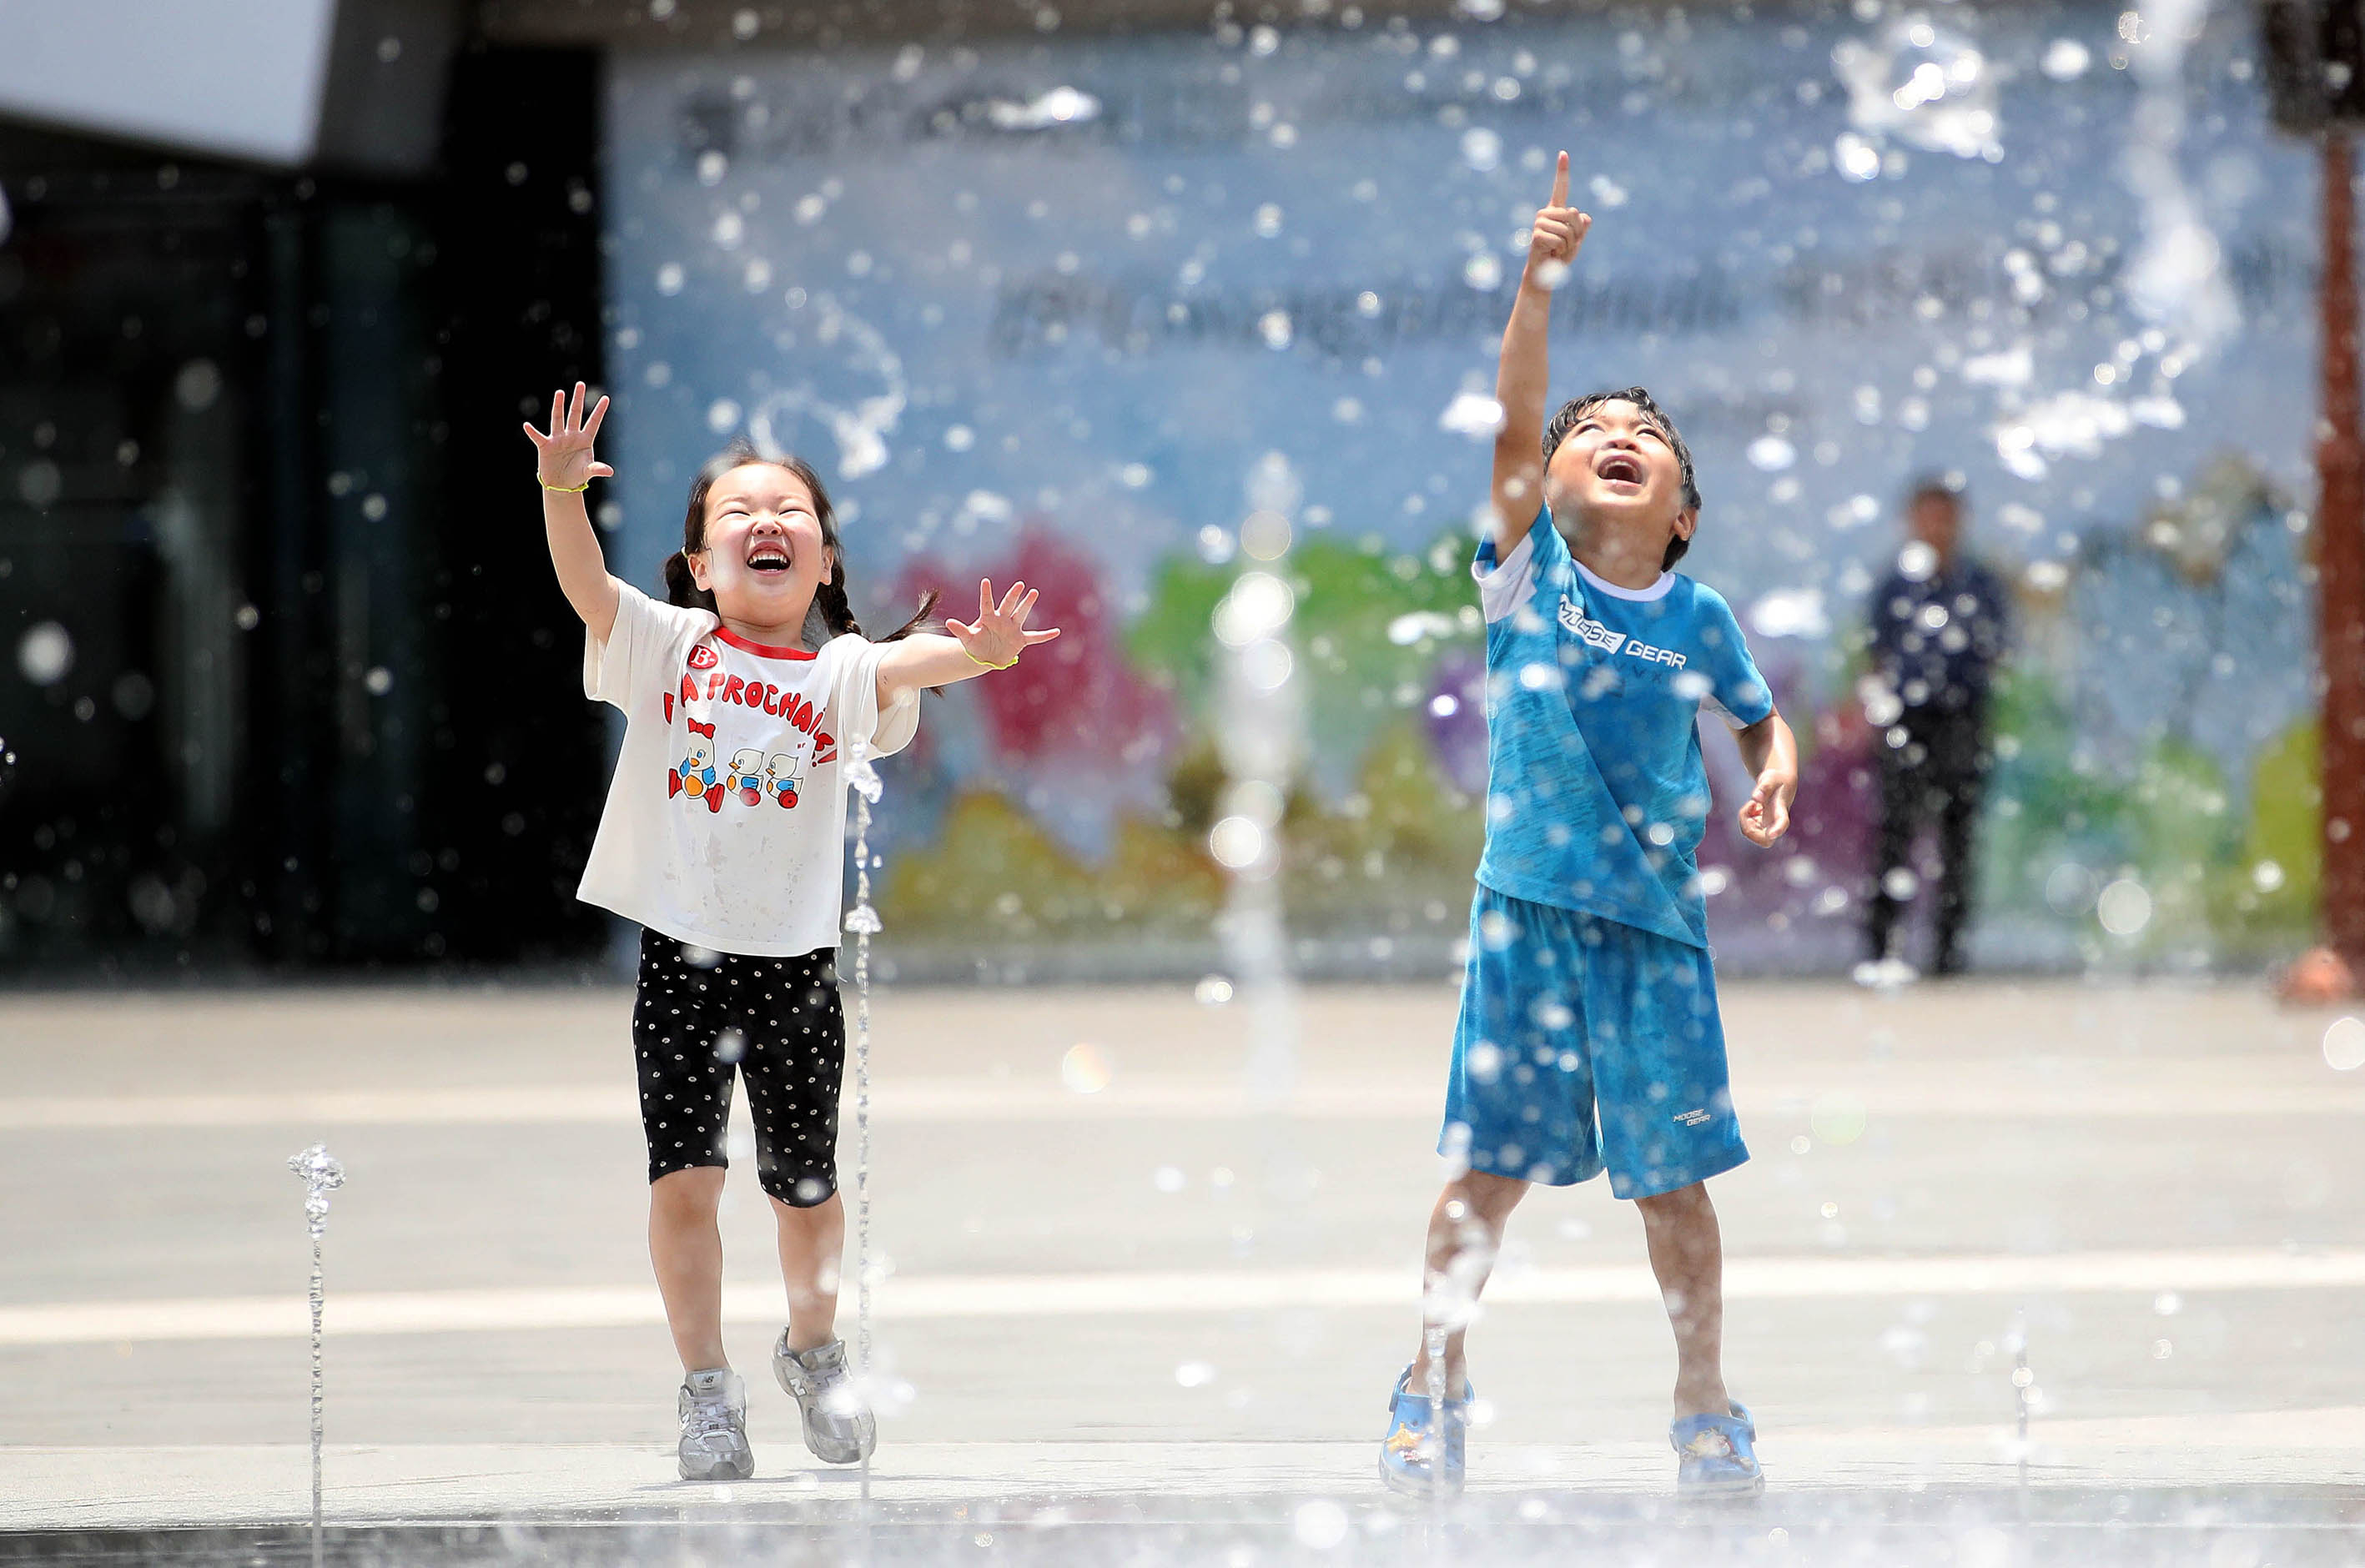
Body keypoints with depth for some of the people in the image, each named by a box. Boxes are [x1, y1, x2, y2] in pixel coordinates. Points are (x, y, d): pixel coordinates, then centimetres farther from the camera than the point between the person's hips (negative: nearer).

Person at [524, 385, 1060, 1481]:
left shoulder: (840, 673, 0)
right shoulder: (666, 648, 2)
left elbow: (906, 663, -20)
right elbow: (587, 587, -13)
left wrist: (974, 654, -43)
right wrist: (561, 492, -32)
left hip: (796, 964, 1)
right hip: (681, 955, -1)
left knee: (805, 1186, 10)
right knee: (684, 1178, -7)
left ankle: (812, 1346, 36)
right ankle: (706, 1384, 8)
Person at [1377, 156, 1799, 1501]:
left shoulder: (1697, 618, 3)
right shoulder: (1527, 568, -2)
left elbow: (1761, 717, 18)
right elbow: (1514, 420, -14)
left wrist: (1775, 779, -5)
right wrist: (1541, 281, -26)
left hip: (1657, 921, 1)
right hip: (1530, 906, -1)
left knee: (1672, 1177, 4)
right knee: (1492, 1166, 1)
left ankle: (1708, 1407, 16)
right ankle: (1435, 1387, 15)